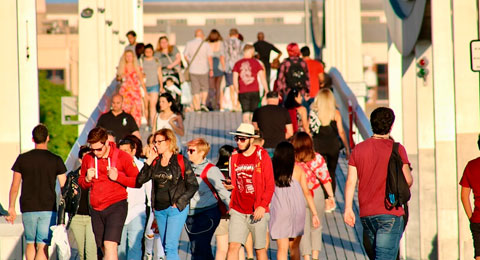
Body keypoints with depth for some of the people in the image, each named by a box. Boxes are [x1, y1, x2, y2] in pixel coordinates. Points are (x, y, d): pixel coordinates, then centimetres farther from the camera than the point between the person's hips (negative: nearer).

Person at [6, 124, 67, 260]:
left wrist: (11, 208, 12)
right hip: (48, 208, -2)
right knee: (43, 246, -5)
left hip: (28, 209, 2)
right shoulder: (56, 160, -1)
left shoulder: (22, 159, 2)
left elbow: (14, 186, 3)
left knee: (30, 244, 17)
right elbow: (64, 187, 0)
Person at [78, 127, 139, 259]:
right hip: (96, 209, 5)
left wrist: (118, 177, -16)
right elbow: (81, 182, 19)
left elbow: (137, 181, -4)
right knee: (104, 249, 8)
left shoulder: (122, 157, -5)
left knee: (110, 245, -18)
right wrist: (87, 179, -3)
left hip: (116, 206, -5)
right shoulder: (88, 158, 7)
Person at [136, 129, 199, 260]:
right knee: (165, 248, 10)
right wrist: (149, 161, -7)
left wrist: (179, 203, -11)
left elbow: (193, 185, -4)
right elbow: (140, 180, -1)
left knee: (170, 246, -14)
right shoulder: (155, 162, 8)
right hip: (159, 210, 6)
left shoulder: (181, 161, -5)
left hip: (176, 209, -6)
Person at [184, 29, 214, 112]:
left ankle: (197, 108, 5)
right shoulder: (206, 45, -6)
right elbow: (209, 58, -10)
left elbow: (186, 56, 5)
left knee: (195, 89, 6)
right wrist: (211, 69, -1)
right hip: (203, 70, -1)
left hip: (193, 70, 1)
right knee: (204, 88, 16)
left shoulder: (189, 44, -1)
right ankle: (203, 103, -1)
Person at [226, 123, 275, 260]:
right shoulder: (234, 156, 8)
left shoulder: (262, 156, -4)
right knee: (233, 246, -8)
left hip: (257, 212, -3)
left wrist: (262, 206, -15)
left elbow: (270, 185, -5)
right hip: (238, 212, 3)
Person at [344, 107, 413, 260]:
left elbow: (351, 181, 3)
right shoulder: (397, 149, -6)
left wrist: (348, 208, 5)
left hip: (366, 214, 5)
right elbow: (408, 181, -8)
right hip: (390, 213, -5)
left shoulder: (359, 149, 6)